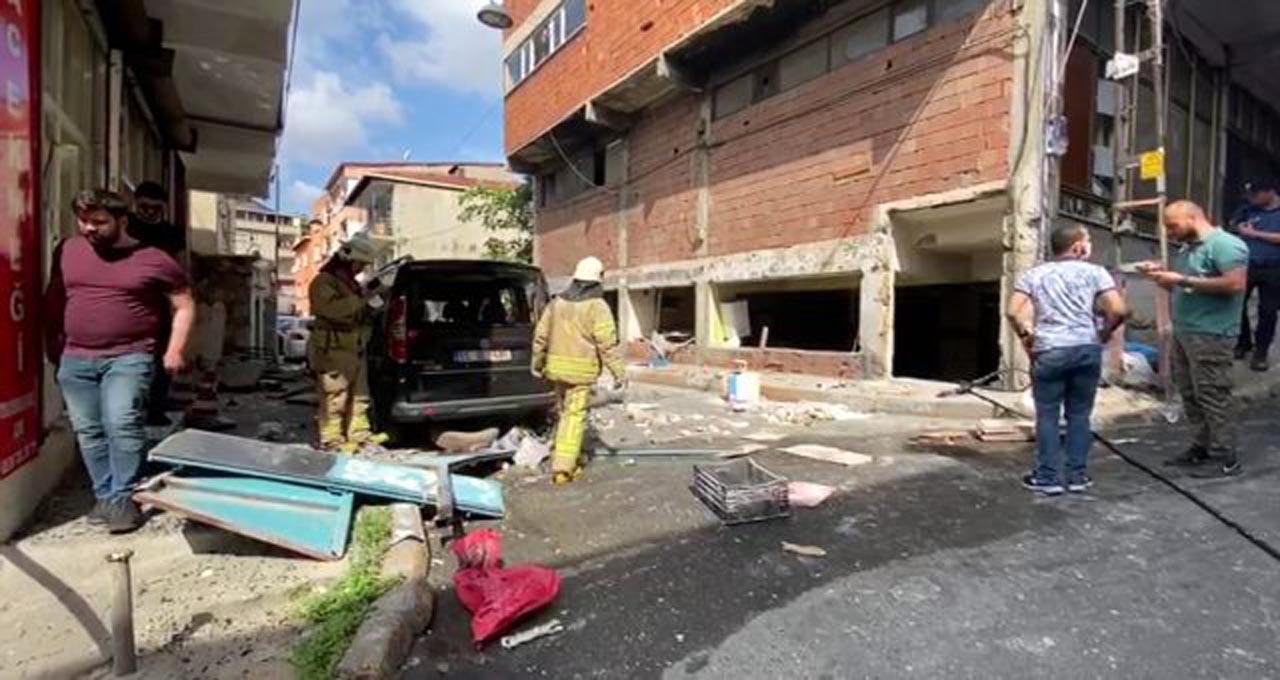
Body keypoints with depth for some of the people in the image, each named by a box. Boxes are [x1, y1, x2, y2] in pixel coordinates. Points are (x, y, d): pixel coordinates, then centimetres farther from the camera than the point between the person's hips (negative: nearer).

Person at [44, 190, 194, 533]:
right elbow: (54, 296, 22)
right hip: (75, 359, 5)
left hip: (128, 357, -5)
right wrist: (53, 340, 20)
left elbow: (184, 304, 0)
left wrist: (175, 349, -7)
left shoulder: (153, 259, -5)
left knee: (122, 425, -14)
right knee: (88, 431, 8)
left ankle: (123, 499, -4)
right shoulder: (67, 251, 8)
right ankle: (105, 496, 19)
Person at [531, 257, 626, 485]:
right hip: (581, 370, -6)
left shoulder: (557, 302, 9)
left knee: (566, 413, 20)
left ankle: (572, 458, 31)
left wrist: (538, 363, 22)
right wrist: (619, 372, -11)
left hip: (557, 367, 6)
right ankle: (563, 467, -4)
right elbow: (607, 343, -15)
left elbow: (541, 335, 12)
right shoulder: (597, 306, -9)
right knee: (574, 417, -2)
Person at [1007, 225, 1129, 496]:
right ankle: (1078, 475, 17)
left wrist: (1025, 335, 11)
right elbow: (1119, 310, -5)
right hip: (1087, 348, 1)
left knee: (1047, 415, 4)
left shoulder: (1033, 274, 8)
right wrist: (1104, 334, 11)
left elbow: (1013, 312, -3)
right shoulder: (1094, 272, 5)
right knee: (1080, 415, 10)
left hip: (1048, 351, -1)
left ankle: (1048, 477, 8)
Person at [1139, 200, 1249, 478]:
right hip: (1183, 332, 9)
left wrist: (1183, 280, -20)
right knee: (1191, 394, 12)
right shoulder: (1188, 248, 16)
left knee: (1212, 396, -4)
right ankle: (1203, 447, 22)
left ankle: (1226, 458, 4)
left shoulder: (1225, 244, -11)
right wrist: (1163, 274, 5)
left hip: (1210, 335, -9)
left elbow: (1235, 284, -21)